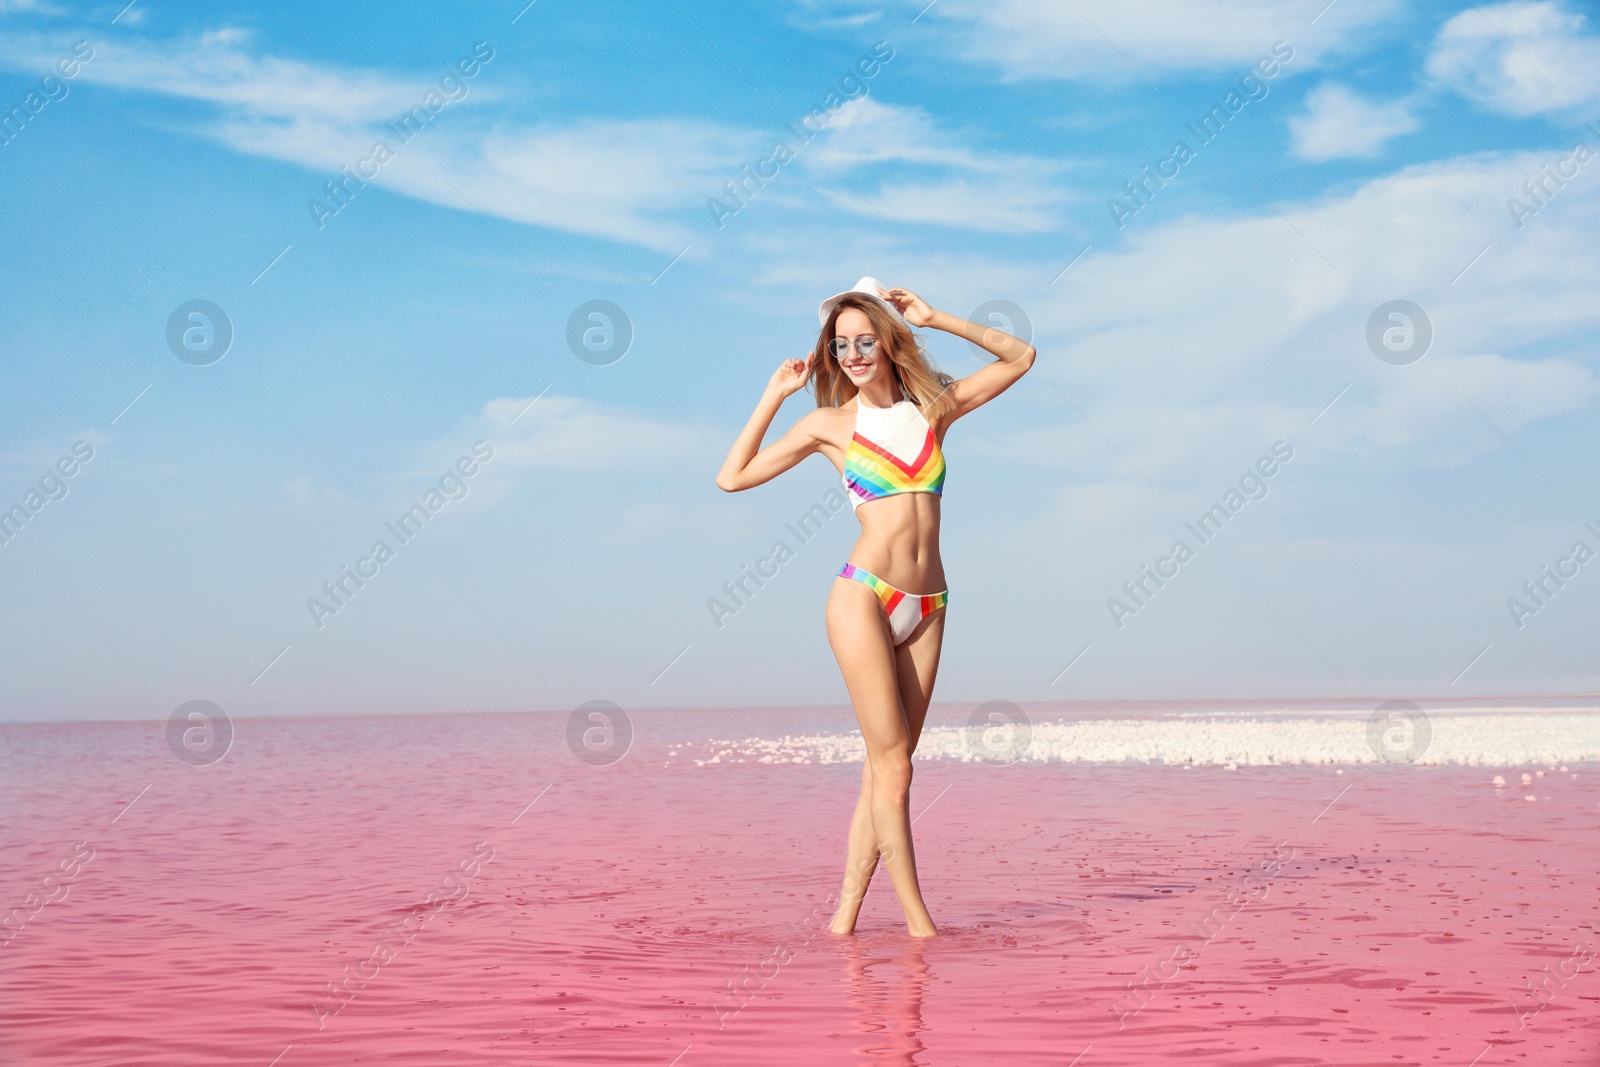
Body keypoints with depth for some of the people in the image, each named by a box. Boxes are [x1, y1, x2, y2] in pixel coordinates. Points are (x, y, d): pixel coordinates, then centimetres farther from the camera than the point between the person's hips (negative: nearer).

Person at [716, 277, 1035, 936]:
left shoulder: (933, 407, 11)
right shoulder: (830, 424, 4)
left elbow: (1020, 357, 17)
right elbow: (732, 477, 3)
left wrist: (938, 320, 9)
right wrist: (774, 394, 4)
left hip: (926, 608, 4)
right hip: (864, 597, -4)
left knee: (885, 768, 4)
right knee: (893, 765, -8)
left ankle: (846, 912, 9)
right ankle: (916, 915, -4)